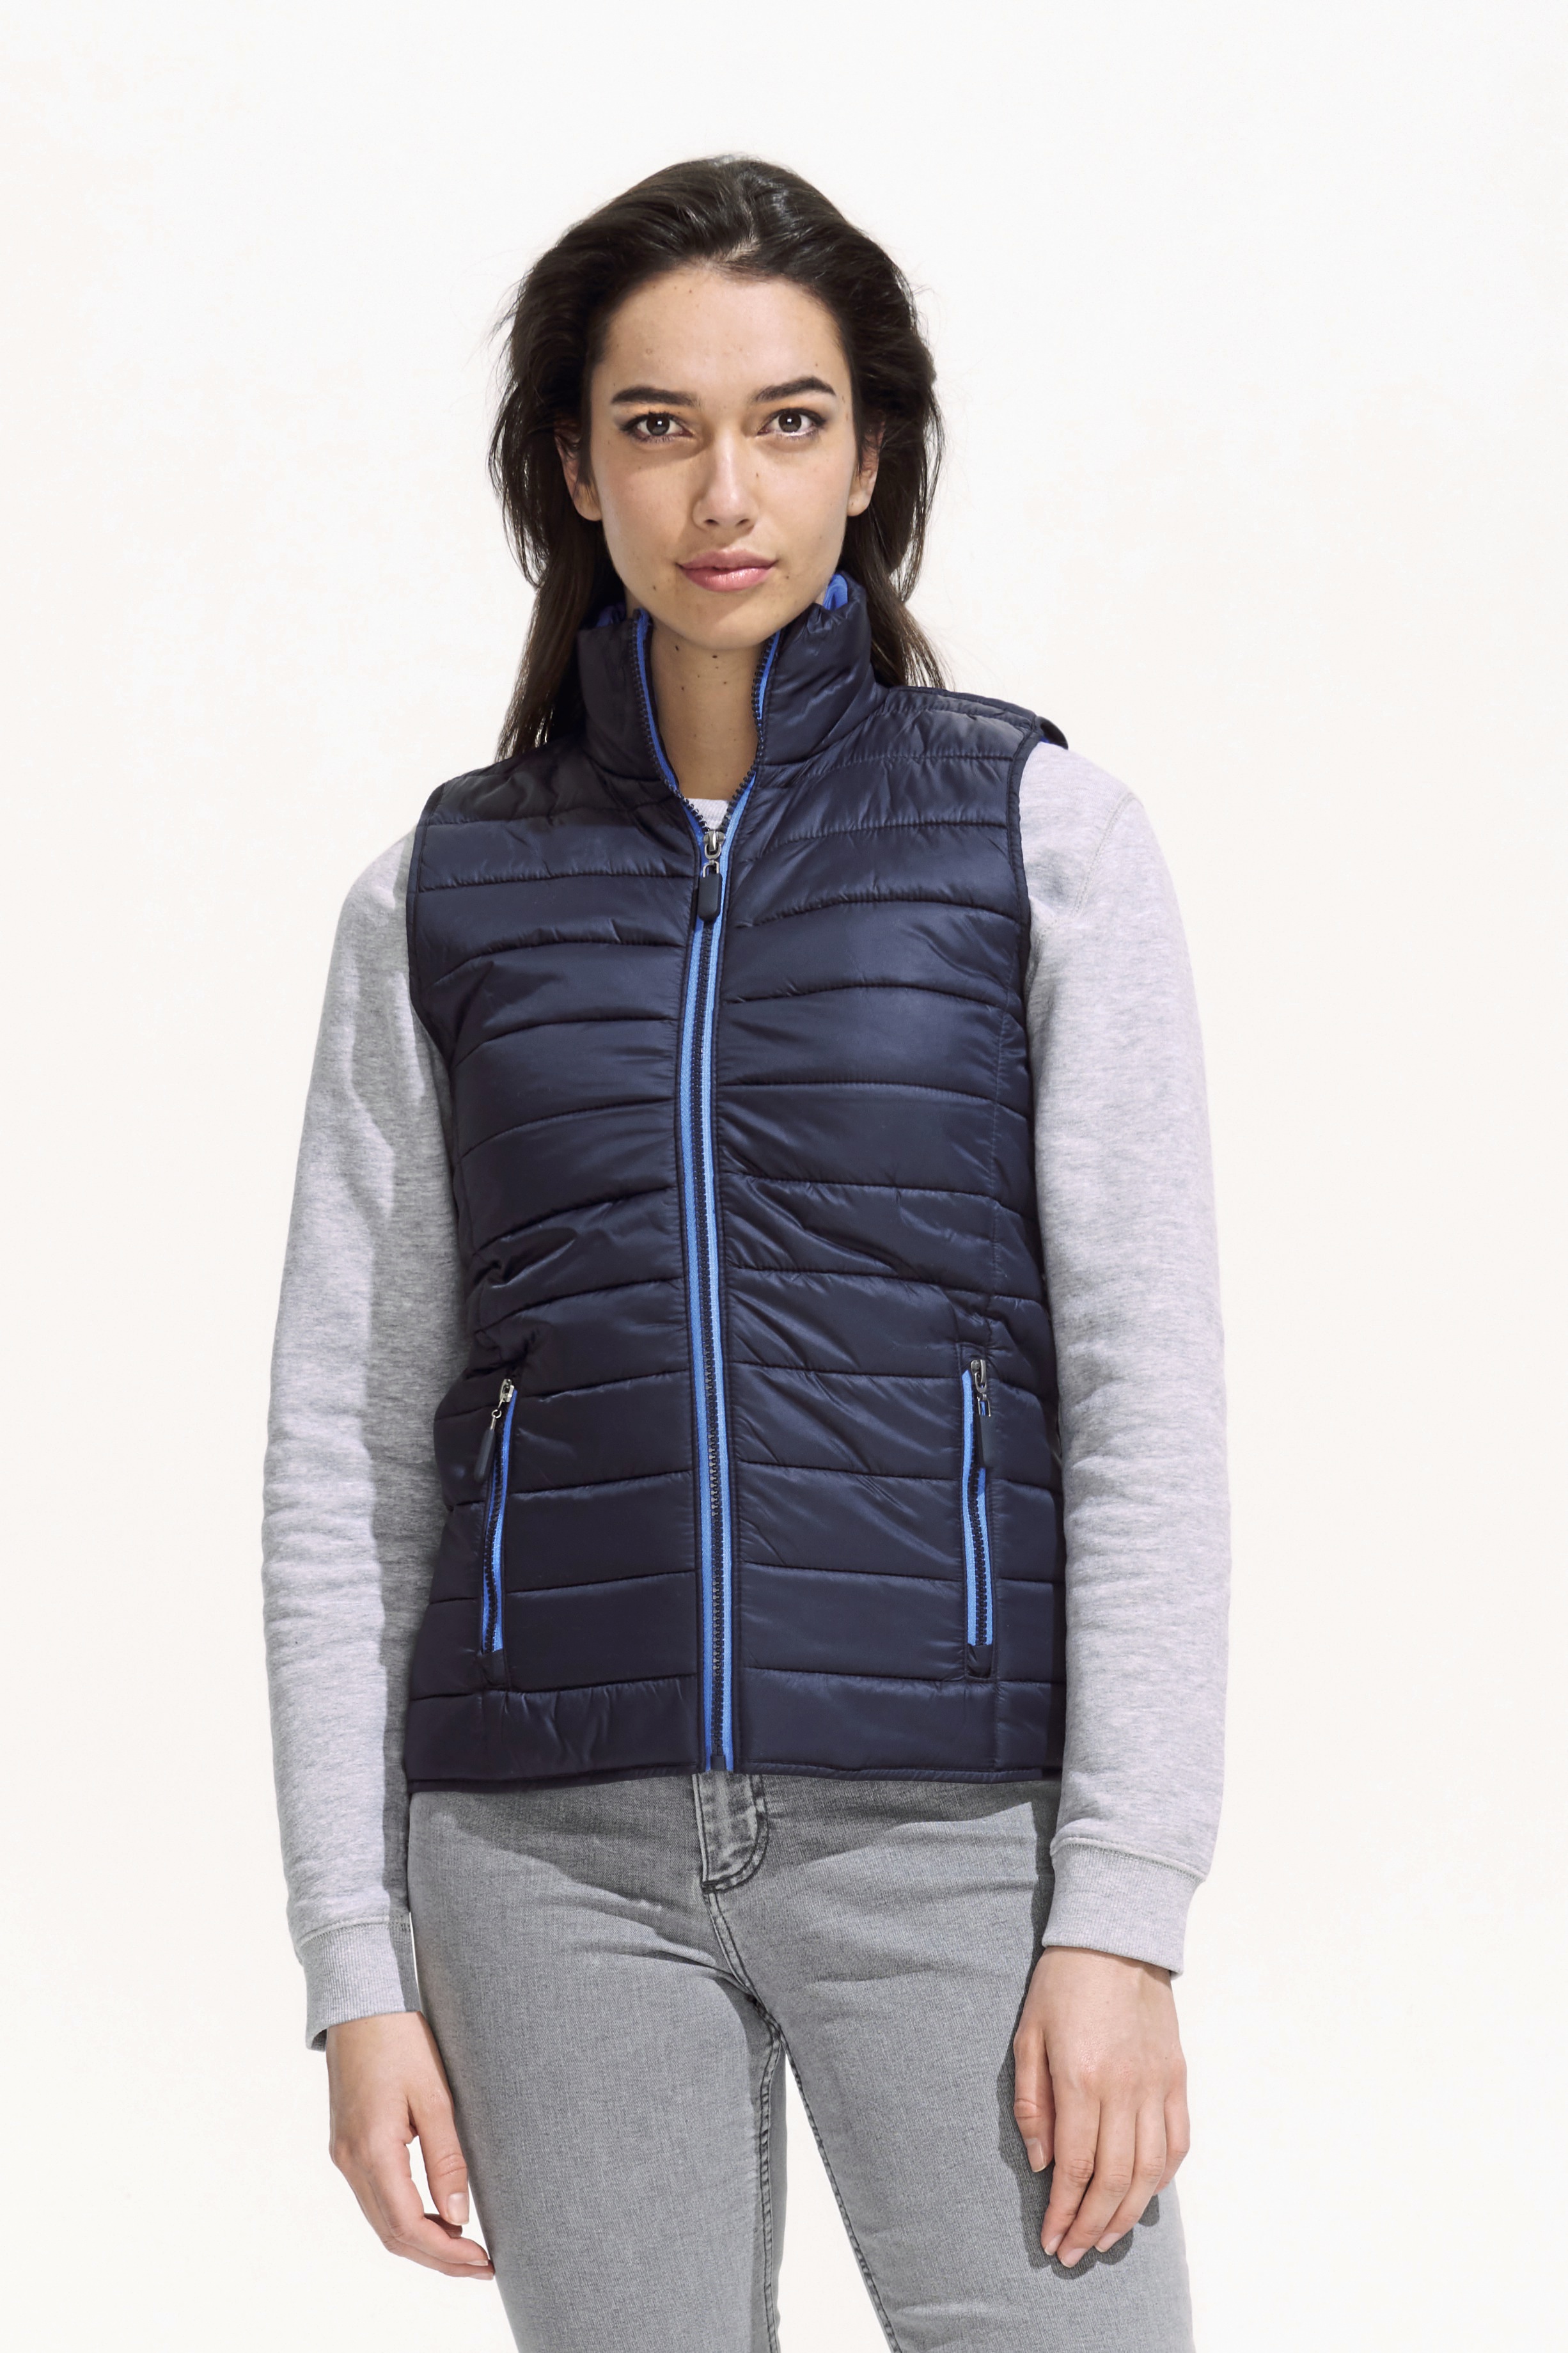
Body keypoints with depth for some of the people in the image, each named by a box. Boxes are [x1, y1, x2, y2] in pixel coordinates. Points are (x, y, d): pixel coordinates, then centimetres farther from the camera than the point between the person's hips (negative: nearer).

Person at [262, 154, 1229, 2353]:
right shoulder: (445, 897, 8)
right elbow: (347, 1452, 8)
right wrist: (359, 1968, 2)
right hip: (560, 1850, 2)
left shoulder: (1043, 835, 2)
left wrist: (1125, 1917, -10)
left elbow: (1148, 1388, -2)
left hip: (945, 1828, -2)